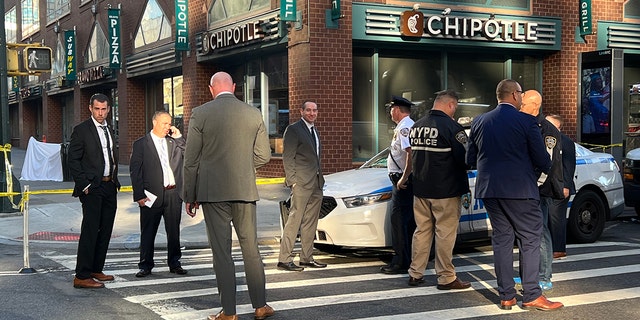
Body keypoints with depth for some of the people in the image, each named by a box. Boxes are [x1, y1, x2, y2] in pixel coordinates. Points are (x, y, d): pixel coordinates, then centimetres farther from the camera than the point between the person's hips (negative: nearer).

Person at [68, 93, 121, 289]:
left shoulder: (109, 131, 16)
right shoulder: (81, 130, -6)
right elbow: (73, 161, -9)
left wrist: (115, 182, 12)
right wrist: (84, 185, -15)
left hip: (110, 187, 7)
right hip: (92, 188, -7)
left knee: (105, 232, 10)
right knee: (90, 231, -11)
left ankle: (96, 270, 19)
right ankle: (82, 276, -10)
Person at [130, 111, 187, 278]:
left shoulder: (174, 141, 13)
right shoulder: (141, 144, 1)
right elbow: (135, 170, -3)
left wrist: (178, 137, -1)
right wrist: (139, 195, -10)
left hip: (173, 193, 4)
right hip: (152, 195, -3)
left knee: (174, 231, 10)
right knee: (148, 232, 3)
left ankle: (174, 264, 21)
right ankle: (145, 265, 13)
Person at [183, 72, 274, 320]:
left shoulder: (200, 114, -5)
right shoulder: (253, 114, 3)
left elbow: (191, 160, -3)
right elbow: (263, 155, 7)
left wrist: (189, 196, 5)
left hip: (213, 192, -3)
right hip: (245, 191, 3)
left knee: (221, 252, 2)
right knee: (251, 249, 12)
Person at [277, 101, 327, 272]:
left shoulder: (314, 131, 20)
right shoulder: (293, 129, -5)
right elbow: (287, 157, -10)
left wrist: (321, 178, 16)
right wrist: (292, 180, -17)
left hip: (316, 184, 8)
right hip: (301, 183, -8)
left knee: (311, 222, 11)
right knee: (295, 220, -9)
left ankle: (307, 258, 18)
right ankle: (284, 259, -7)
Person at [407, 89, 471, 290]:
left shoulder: (417, 126, 8)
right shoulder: (451, 127, -15)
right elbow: (465, 158, -14)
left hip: (420, 189, 7)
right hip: (446, 191, -7)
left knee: (422, 230, 14)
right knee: (445, 233, 0)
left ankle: (415, 274, 19)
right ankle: (446, 278, 5)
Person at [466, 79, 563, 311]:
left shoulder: (479, 122, 7)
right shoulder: (526, 121, -8)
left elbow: (470, 159, 11)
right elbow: (541, 159, -6)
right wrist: (546, 169, 16)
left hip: (489, 188, 5)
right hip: (520, 189, -5)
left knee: (501, 239, 10)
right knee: (530, 240, 3)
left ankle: (506, 296, 10)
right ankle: (531, 295, 2)